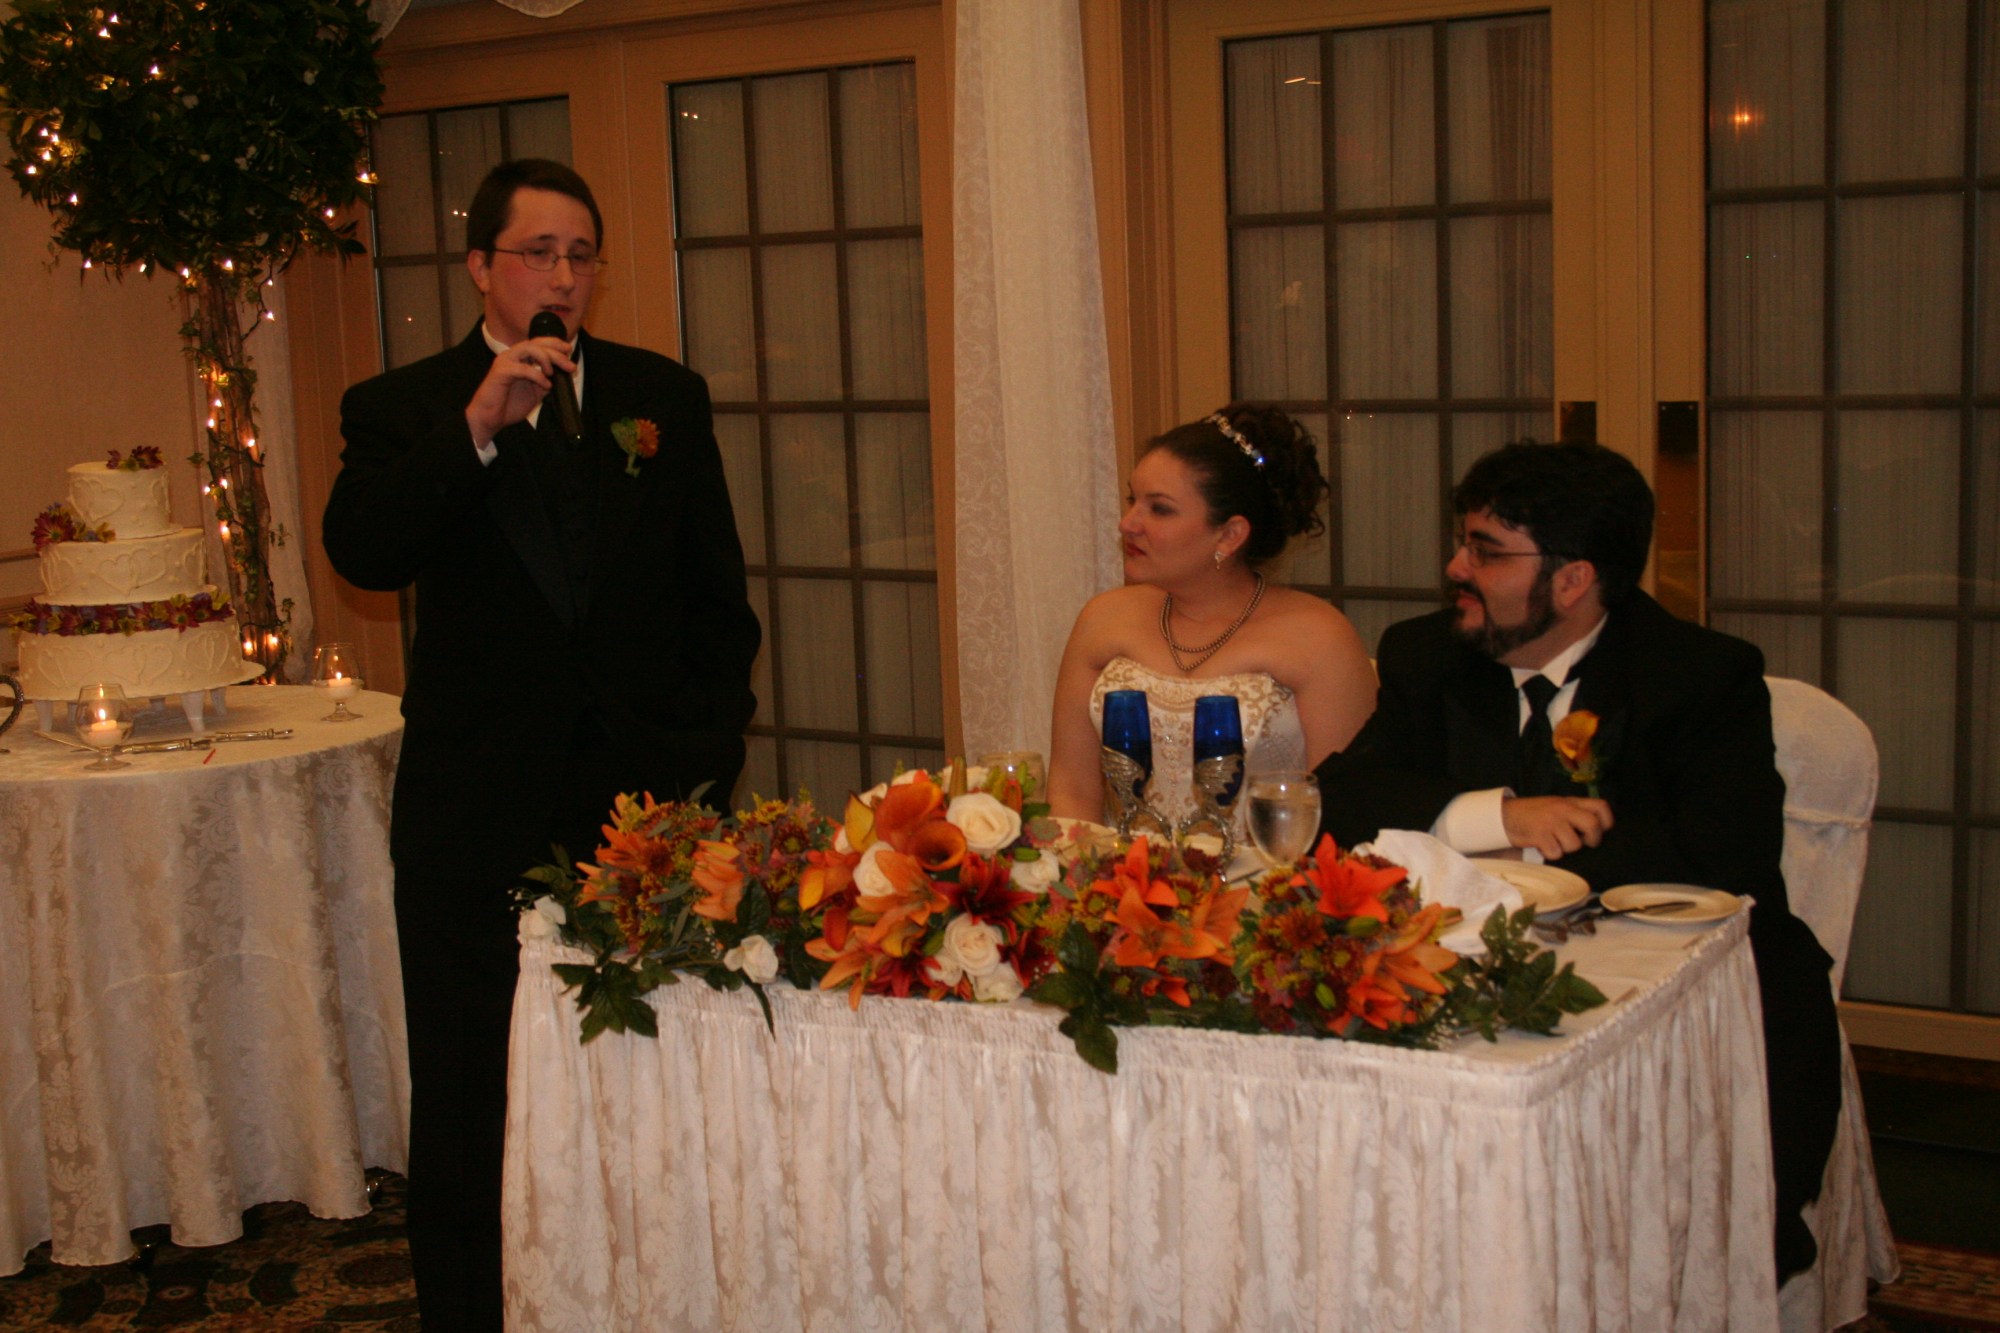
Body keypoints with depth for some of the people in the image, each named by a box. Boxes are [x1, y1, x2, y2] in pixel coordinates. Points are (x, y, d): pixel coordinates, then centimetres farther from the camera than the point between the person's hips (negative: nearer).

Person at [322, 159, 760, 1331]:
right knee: (469, 1099, 9)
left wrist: (714, 751, 1)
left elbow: (719, 594, 9)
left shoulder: (665, 396, 8)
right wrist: (476, 427, -24)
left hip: (645, 795, 1)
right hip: (479, 817, -1)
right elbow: (361, 553, -16)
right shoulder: (402, 408, 3)